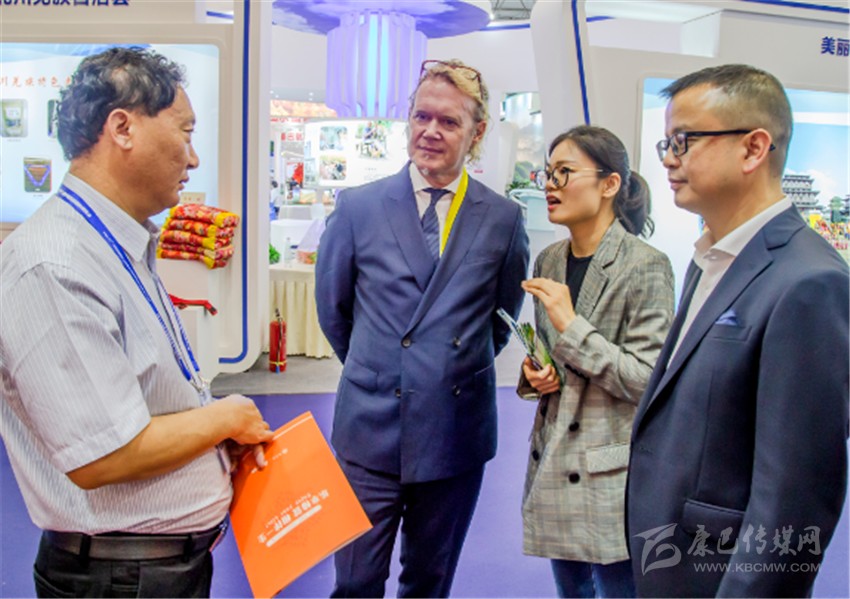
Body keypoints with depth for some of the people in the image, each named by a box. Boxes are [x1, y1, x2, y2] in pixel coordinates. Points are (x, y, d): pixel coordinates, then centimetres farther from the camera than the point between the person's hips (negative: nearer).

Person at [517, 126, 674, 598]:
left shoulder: (646, 267, -14)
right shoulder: (549, 261, 6)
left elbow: (649, 380, -17)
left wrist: (572, 325, -23)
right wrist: (533, 376, -4)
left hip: (612, 476, -6)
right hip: (555, 463, 7)